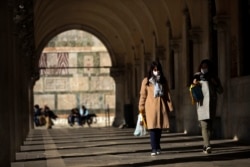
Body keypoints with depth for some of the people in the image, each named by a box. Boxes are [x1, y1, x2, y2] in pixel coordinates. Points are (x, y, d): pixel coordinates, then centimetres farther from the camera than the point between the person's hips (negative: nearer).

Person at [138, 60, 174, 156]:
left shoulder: (163, 81, 9)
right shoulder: (146, 81, 2)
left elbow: (167, 94, 9)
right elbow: (143, 95, 3)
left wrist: (170, 106, 4)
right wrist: (141, 108, 1)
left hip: (162, 107, 3)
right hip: (151, 107, -3)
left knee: (159, 128, 8)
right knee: (152, 128, -9)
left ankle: (157, 146, 23)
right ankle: (154, 149, -10)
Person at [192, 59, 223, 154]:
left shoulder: (213, 77, 11)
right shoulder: (197, 77, 9)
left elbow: (220, 91, 11)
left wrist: (216, 83, -6)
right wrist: (194, 84, -5)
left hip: (212, 103, 3)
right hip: (202, 103, -3)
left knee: (210, 125, 7)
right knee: (204, 125, -15)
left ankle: (205, 145, 18)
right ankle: (207, 146, -25)